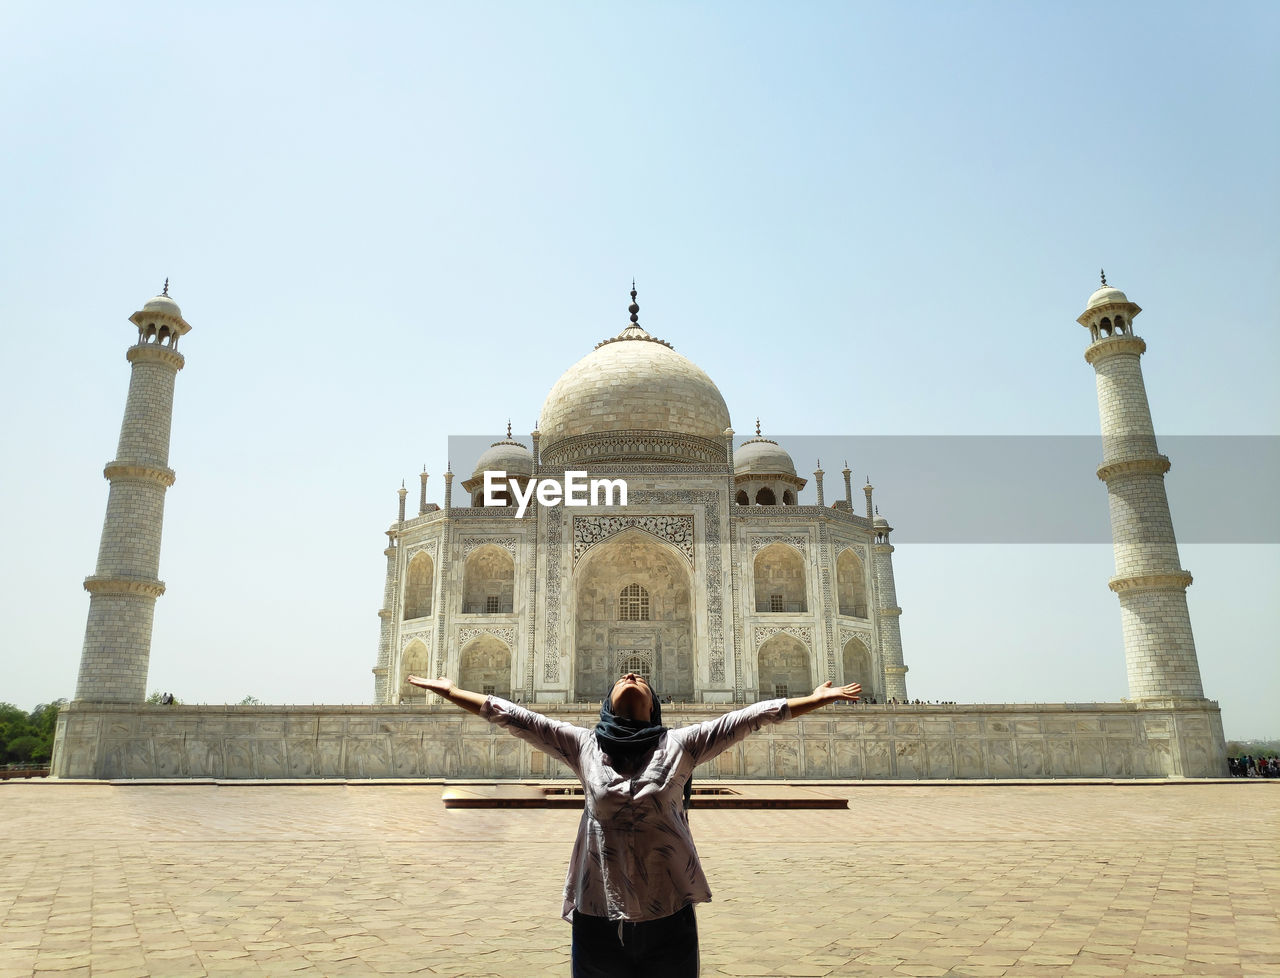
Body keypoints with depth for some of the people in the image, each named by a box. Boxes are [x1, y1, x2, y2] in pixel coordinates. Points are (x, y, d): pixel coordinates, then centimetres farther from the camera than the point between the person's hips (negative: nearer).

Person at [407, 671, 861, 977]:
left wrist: (816, 700, -2)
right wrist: (451, 692, 3)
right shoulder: (583, 745, 3)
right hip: (599, 913, 1)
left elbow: (751, 717, -1)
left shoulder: (680, 744, 2)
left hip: (668, 914, 0)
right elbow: (513, 717, 3)